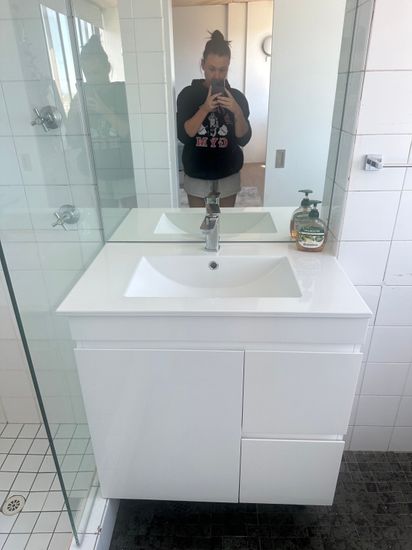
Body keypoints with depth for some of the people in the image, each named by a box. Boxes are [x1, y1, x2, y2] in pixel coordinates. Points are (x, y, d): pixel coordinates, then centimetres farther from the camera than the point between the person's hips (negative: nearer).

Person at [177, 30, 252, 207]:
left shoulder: (237, 97, -2)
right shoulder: (188, 94, -5)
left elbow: (243, 139, -7)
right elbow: (183, 135, -14)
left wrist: (237, 112, -23)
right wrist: (205, 109, -25)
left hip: (228, 175, 1)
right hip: (196, 175, -1)